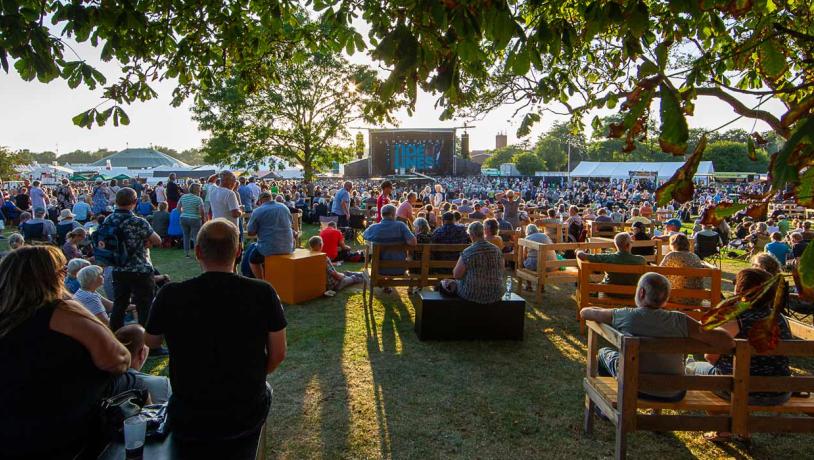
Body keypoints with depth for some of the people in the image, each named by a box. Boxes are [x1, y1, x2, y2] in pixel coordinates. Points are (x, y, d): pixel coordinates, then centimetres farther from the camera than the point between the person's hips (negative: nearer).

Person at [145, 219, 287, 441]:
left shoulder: (170, 295, -17)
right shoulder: (263, 293, -18)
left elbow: (151, 342, 4)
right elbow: (278, 354, -6)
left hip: (187, 424, 1)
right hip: (247, 419, 0)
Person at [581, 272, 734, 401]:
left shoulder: (624, 316, -17)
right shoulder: (679, 321, -17)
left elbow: (584, 312, -3)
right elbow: (728, 342, -17)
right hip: (673, 395, 2)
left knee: (604, 352, 25)